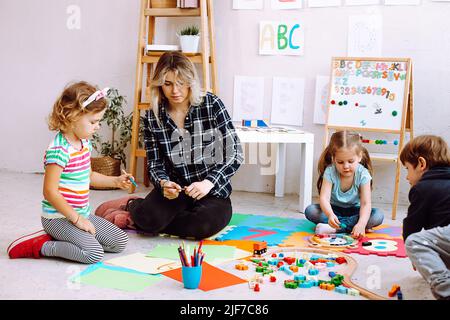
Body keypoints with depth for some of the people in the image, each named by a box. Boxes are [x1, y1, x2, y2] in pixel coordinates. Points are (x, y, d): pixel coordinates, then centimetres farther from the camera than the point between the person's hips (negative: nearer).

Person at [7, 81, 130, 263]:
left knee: (120, 241, 6)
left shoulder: (85, 142, 7)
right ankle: (41, 246, -7)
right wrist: (76, 219, -20)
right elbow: (50, 191, -23)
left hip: (82, 214, 9)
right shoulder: (59, 150, -22)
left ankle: (57, 239, 8)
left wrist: (115, 181, 9)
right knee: (94, 253, -24)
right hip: (58, 218, -9)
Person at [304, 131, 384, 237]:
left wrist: (361, 224, -46)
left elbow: (366, 203, -26)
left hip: (354, 211, 0)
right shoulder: (330, 172, -20)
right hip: (334, 209, 0)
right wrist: (330, 215, -52)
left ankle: (334, 229, -34)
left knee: (378, 216, -29)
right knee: (310, 211, -25)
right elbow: (324, 198, -30)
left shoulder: (363, 174, -20)